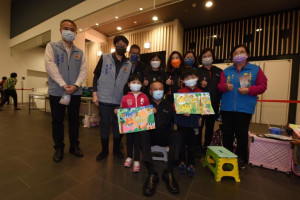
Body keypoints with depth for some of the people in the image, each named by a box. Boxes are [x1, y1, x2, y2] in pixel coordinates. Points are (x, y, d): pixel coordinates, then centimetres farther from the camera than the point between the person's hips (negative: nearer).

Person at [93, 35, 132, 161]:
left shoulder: (129, 64, 9)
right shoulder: (105, 58, 4)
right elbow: (96, 75, 3)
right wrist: (95, 93, -4)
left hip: (120, 100, 2)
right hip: (104, 99, -1)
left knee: (118, 125, 9)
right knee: (104, 124, 6)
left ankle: (116, 149, 29)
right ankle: (104, 150, 25)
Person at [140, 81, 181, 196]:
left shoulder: (168, 104, 20)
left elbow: (174, 120, 8)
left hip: (164, 135, 1)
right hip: (150, 134, -1)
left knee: (176, 134, -28)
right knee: (143, 134, -33)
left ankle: (169, 173, -25)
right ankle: (152, 174, -29)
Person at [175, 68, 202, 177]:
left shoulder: (200, 92, 5)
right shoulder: (181, 91, -4)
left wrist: (200, 117, 1)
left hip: (194, 122, 2)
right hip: (182, 121, -2)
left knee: (192, 144, 12)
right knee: (182, 142, 11)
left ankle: (191, 164, 30)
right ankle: (182, 162, 32)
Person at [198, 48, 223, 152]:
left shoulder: (219, 71, 11)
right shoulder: (198, 71, 4)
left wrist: (219, 100, -5)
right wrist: (200, 85, -22)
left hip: (214, 104, 3)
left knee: (210, 127, 13)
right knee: (199, 126, 1)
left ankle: (207, 147, 29)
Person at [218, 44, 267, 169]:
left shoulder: (255, 70, 7)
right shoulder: (226, 71, 12)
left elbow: (263, 86, 2)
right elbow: (220, 86, 5)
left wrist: (249, 90, -15)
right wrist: (225, 87, -16)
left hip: (245, 109, -2)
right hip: (227, 108, 2)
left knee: (242, 135, 3)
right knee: (227, 134, 9)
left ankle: (241, 159, 24)